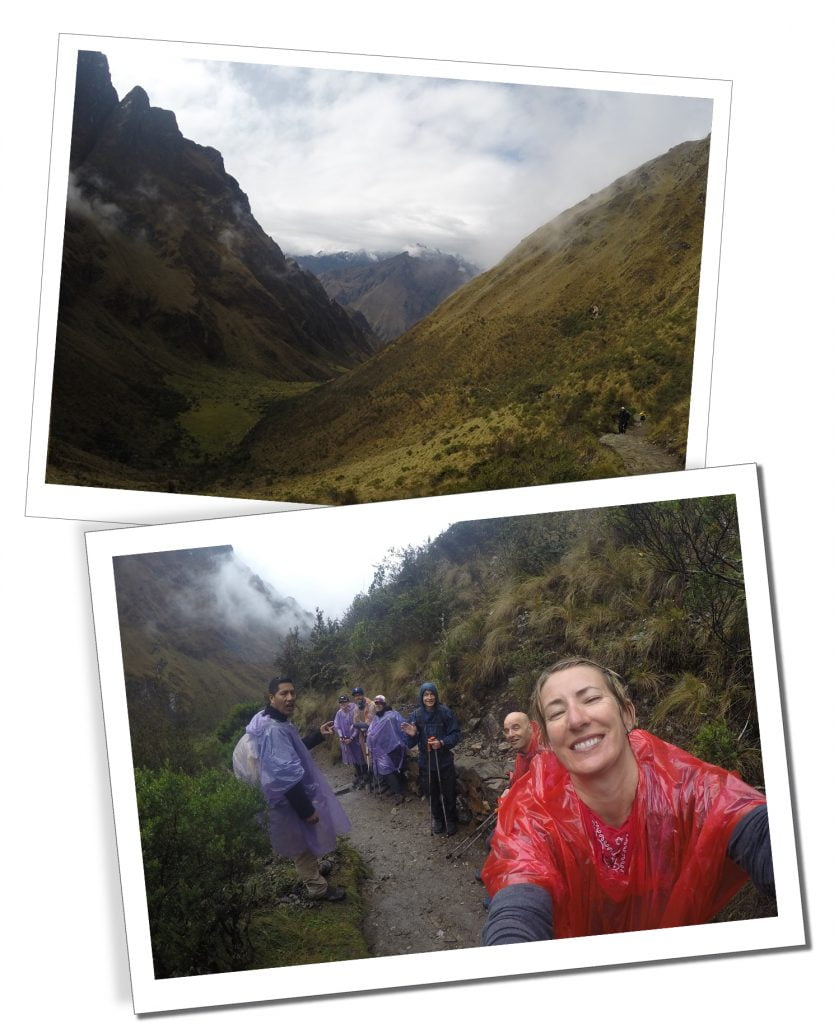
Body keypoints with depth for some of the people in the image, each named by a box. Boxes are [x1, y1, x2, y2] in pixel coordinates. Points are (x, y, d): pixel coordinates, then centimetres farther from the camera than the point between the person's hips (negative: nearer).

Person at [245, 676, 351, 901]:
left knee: (304, 841, 28)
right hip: (291, 801, -10)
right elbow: (286, 776, -31)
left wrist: (318, 735, 12)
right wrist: (306, 809, -26)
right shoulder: (274, 730, -29)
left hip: (295, 795, 10)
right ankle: (318, 887, 25)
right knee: (303, 843, 9)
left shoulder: (278, 723, 4)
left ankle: (313, 868, 49)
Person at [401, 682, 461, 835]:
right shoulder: (416, 716, -4)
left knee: (448, 793, 7)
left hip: (445, 761, -2)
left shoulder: (446, 712, -11)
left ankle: (451, 821, 26)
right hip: (426, 761, 2)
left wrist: (442, 742, -23)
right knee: (432, 793, 14)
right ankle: (437, 819, 34)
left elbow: (455, 733, -7)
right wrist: (412, 735, -24)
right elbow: (412, 743, -1)